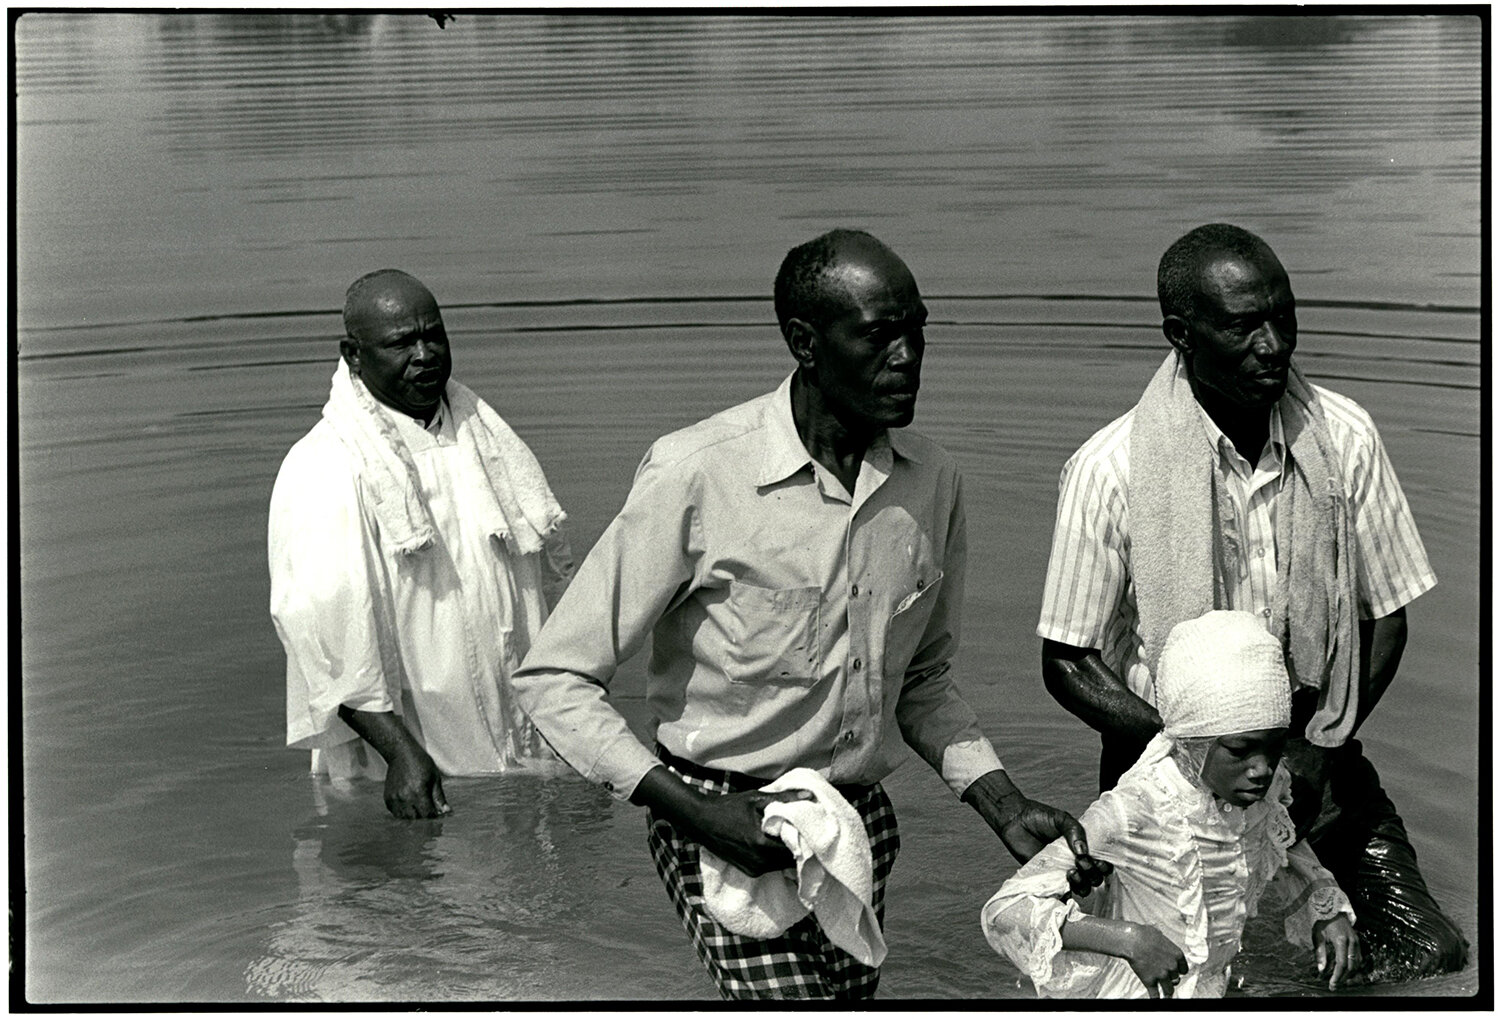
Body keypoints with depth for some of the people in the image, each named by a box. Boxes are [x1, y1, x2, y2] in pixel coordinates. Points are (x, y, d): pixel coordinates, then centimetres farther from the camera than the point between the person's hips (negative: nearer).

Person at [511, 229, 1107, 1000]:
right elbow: (553, 679, -13)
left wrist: (1007, 810, 4)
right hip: (730, 822, -6)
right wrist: (693, 812, -20)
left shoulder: (932, 480, 2)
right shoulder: (697, 473, -16)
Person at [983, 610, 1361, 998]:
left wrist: (1328, 913, 3)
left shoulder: (1265, 786, -5)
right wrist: (1128, 938, -31)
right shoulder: (1130, 815, -24)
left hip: (1217, 987, 5)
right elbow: (1004, 911, -23)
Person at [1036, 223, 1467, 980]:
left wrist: (1321, 749, -12)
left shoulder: (1345, 437, -7)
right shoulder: (1108, 470, -16)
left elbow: (1386, 616, 2)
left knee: (1427, 953, -8)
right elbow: (1067, 663, -10)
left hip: (1315, 753, 3)